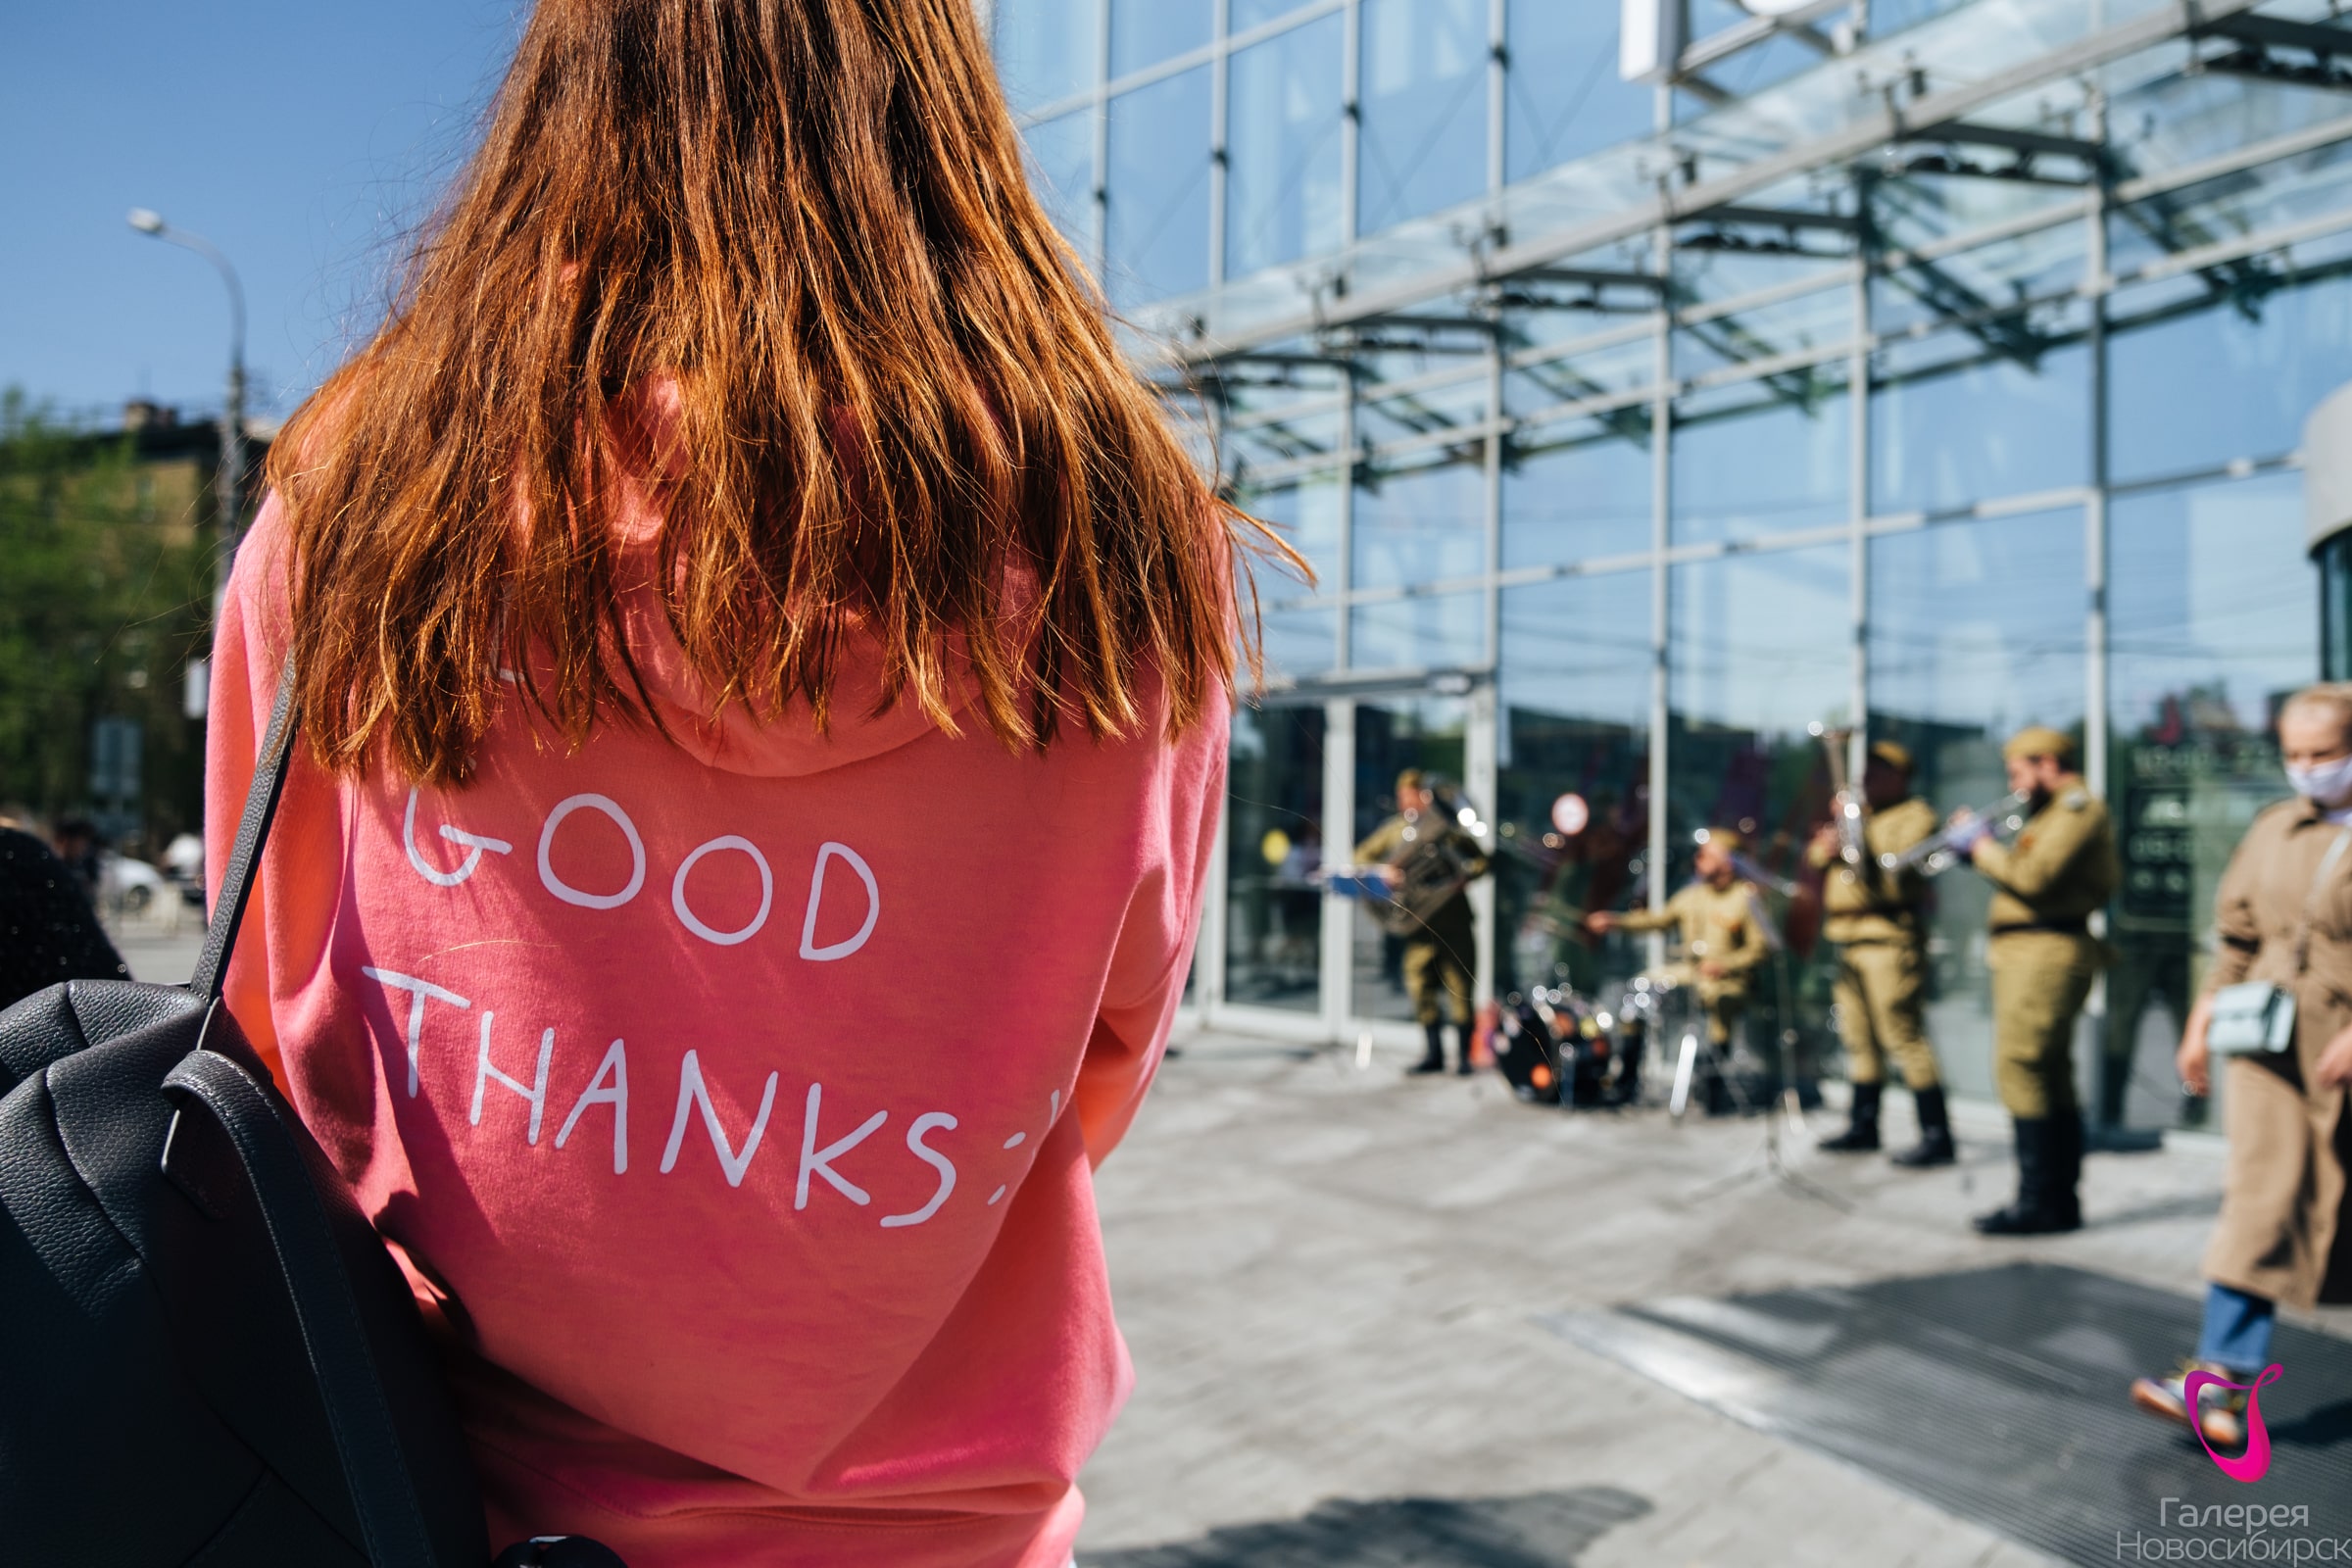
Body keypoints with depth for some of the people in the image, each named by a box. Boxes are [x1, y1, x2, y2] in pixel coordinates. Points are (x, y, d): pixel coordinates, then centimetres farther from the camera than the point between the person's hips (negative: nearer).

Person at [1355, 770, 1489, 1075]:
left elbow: (1480, 860, 2)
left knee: (1458, 983, 0)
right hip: (1419, 920, 2)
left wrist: (1464, 876, -17)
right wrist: (1382, 870, -12)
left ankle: (1463, 1054, 8)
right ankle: (1433, 1054, 6)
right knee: (1418, 980, -3)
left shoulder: (1446, 825, 0)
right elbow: (1362, 856, 7)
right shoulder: (1395, 828, 7)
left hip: (1453, 915, -2)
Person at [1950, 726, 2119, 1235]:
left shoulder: (2078, 807, -10)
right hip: (2028, 955, 11)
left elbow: (2035, 877, -21)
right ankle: (2061, 1201, 20)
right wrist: (1982, 844, 9)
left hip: (2047, 953, -11)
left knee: (2020, 1068, -13)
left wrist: (1982, 847, -9)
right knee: (2050, 1078, 13)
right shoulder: (2056, 811, 24)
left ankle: (2038, 1202, -11)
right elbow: (2021, 876, 21)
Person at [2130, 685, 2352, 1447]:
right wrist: (2204, 1017, 10)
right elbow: (2236, 934, 16)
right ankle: (2223, 1378, -7)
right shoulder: (2273, 831, 11)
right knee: (2260, 1198, -5)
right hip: (2266, 1041, 3)